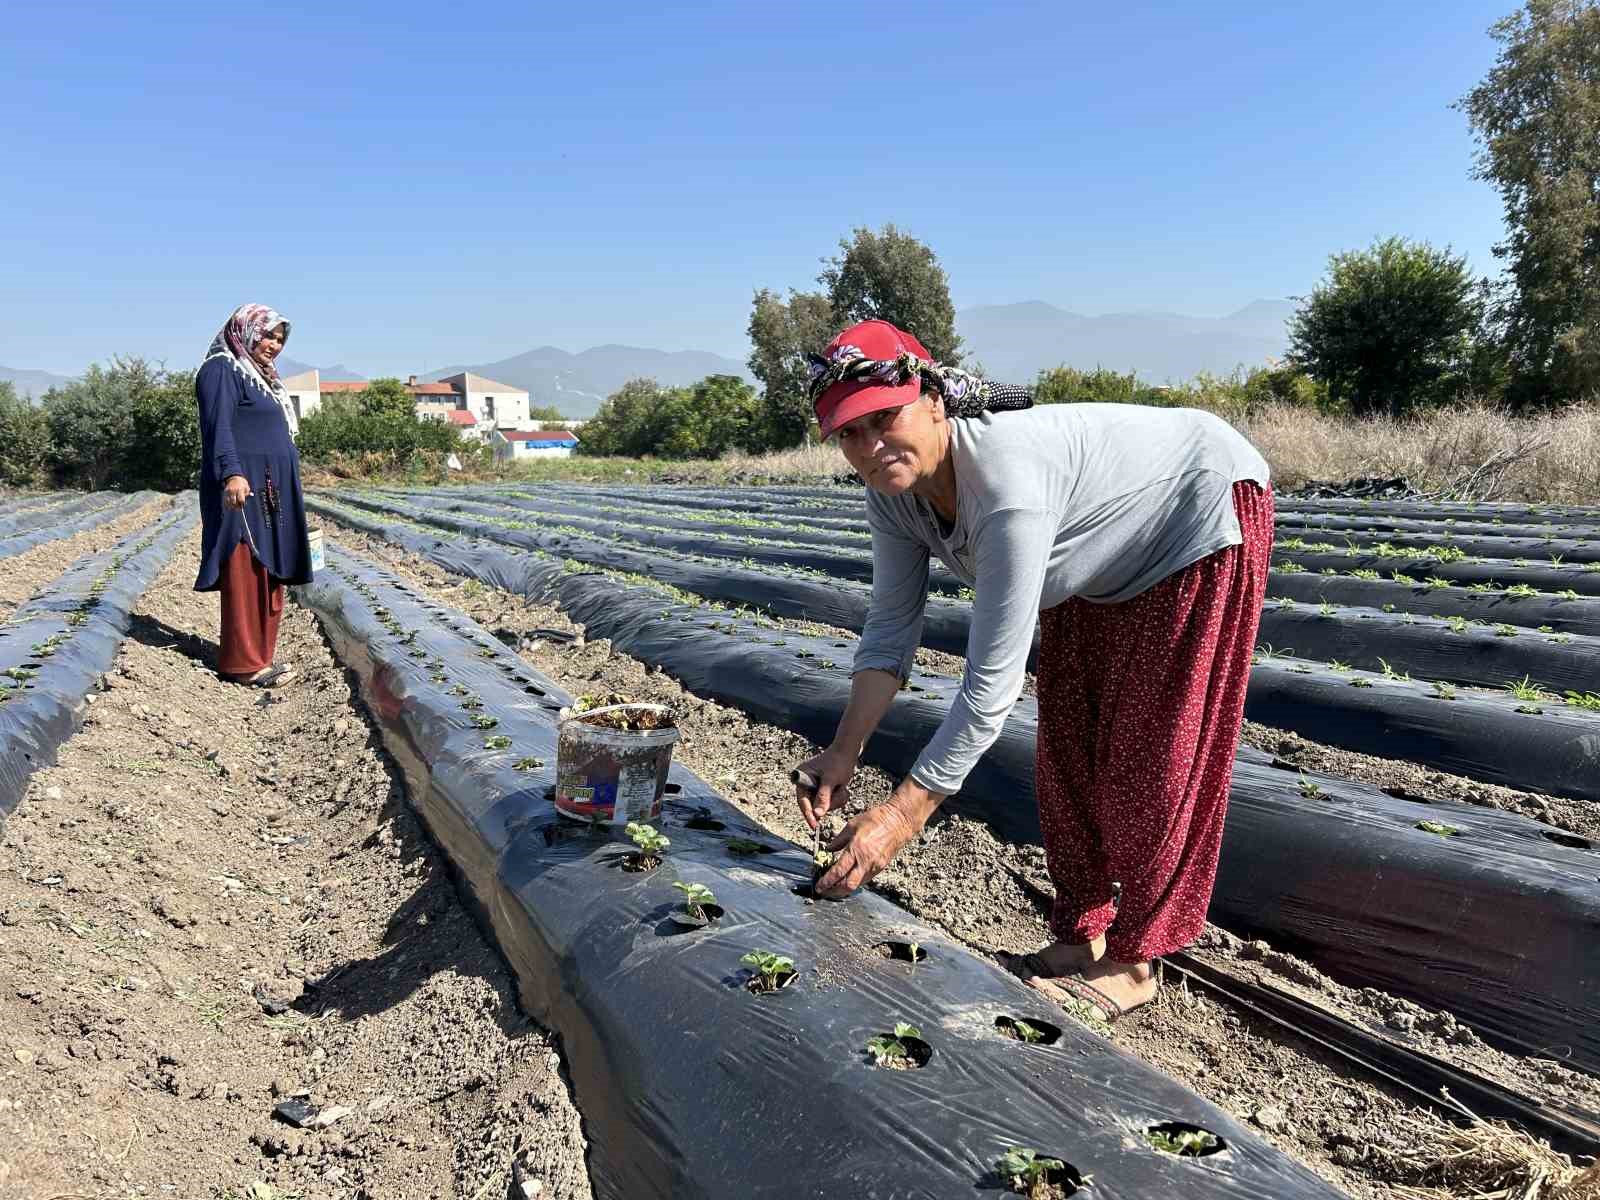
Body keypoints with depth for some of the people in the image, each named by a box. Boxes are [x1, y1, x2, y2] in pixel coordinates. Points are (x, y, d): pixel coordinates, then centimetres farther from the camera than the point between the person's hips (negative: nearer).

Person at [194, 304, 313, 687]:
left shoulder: (260, 376, 24)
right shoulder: (222, 370, -4)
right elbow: (218, 426, -18)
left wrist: (286, 498, 26)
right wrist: (231, 472, -33)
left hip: (270, 494, 10)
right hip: (241, 489, -9)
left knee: (268, 576, 8)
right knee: (245, 573, -10)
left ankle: (259, 657, 13)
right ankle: (243, 663, -8)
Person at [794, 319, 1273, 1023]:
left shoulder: (1005, 482, -43)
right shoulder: (893, 491, -18)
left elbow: (993, 680, -41)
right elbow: (891, 625, -11)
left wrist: (903, 814, -38)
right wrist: (845, 751, -20)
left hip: (1201, 508, -8)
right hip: (1102, 561, 8)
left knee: (1153, 751, -5)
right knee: (1069, 742, 9)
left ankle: (1131, 963, 10)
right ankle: (1082, 936, 22)